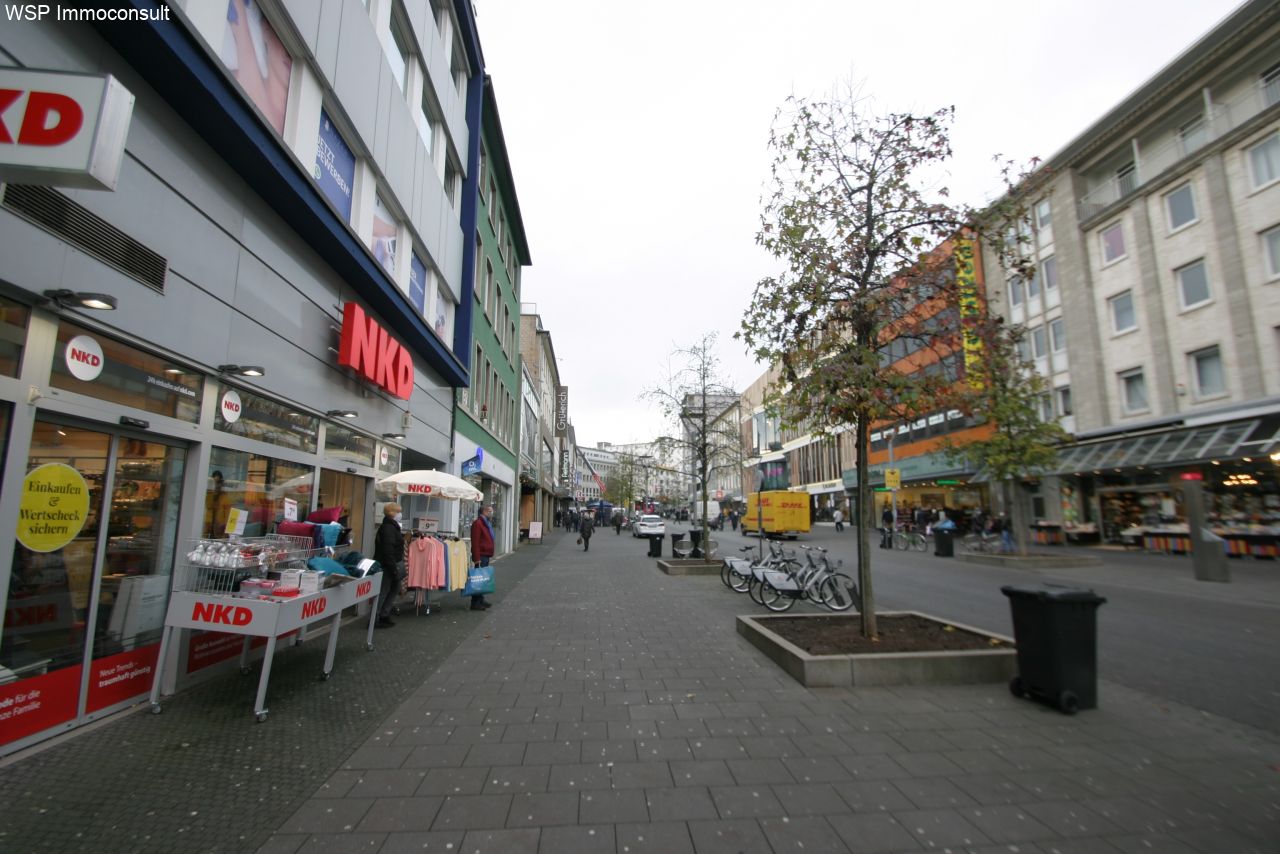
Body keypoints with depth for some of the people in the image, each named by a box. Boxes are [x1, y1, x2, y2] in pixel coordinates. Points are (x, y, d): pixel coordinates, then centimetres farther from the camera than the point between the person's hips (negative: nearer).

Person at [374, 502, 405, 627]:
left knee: (395, 589, 16)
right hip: (386, 565, -10)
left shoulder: (392, 526, 14)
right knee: (383, 591, -3)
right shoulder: (387, 528, -19)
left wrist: (396, 566, 18)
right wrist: (394, 568, -23)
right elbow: (388, 550, -24)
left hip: (391, 564, 10)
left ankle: (384, 615, 24)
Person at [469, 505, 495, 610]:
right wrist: (477, 558, -23)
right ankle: (475, 603, -1)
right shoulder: (477, 523, -14)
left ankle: (480, 600, 23)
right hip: (481, 556, -10)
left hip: (486, 555, 10)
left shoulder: (487, 523, 18)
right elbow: (475, 543, -20)